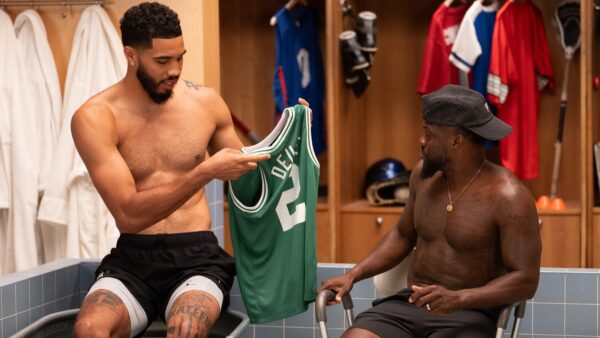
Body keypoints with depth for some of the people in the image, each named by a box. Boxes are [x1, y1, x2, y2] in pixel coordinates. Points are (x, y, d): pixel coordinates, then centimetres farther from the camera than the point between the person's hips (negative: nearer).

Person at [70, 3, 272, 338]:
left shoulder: (205, 101, 5)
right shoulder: (95, 118, -5)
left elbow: (243, 176, 20)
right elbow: (129, 214, -14)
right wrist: (205, 171, -21)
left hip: (197, 257, 1)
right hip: (132, 259, -1)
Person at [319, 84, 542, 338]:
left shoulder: (507, 197, -13)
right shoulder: (424, 174, 6)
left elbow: (525, 280, -14)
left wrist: (458, 298, -27)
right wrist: (353, 275, 7)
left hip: (470, 315, -5)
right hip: (409, 304, 5)